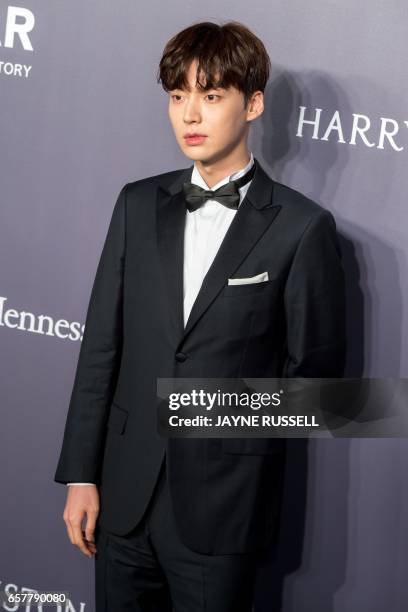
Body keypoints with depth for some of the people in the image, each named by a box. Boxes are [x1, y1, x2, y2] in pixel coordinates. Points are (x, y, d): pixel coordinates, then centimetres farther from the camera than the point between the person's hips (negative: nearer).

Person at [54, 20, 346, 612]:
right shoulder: (138, 204, 5)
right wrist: (80, 474, 2)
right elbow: (102, 343, 4)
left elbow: (316, 368, -2)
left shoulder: (302, 227, -9)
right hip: (125, 494, 4)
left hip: (223, 505, -3)